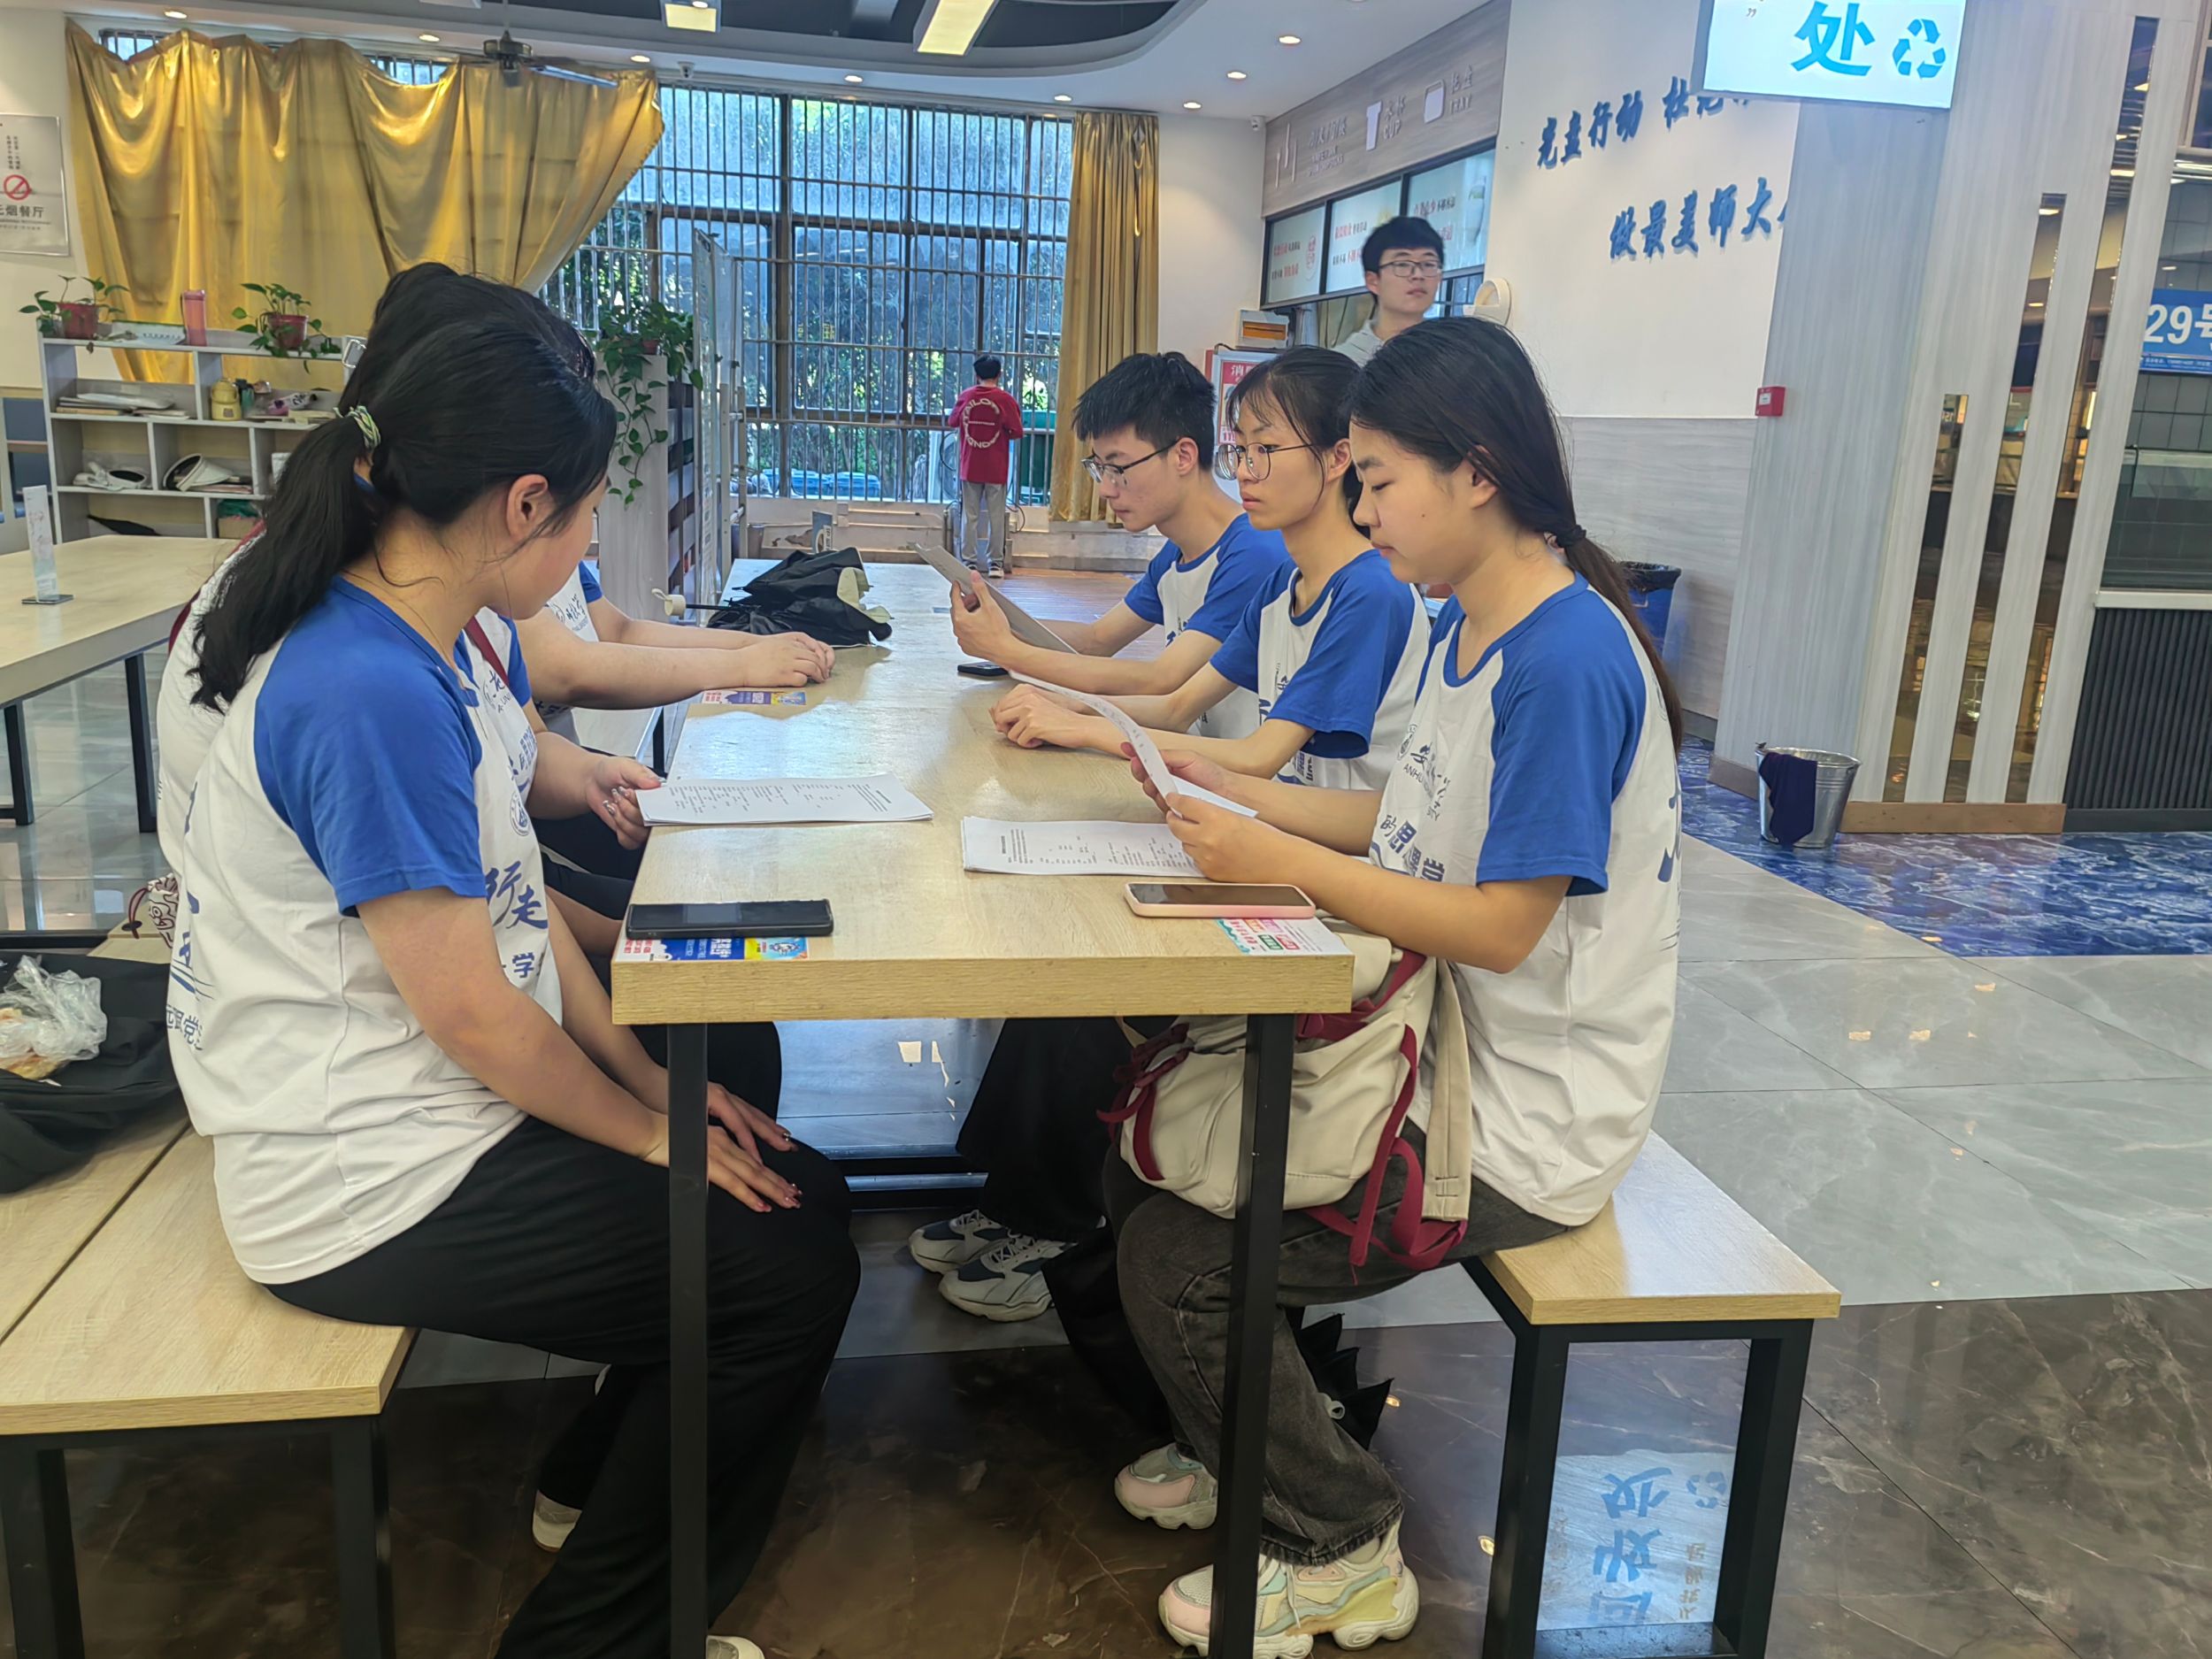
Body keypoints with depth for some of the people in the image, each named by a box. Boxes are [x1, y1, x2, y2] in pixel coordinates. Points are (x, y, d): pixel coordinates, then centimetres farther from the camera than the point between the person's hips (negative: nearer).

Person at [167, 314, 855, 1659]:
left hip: (434, 1111, 10)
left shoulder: (410, 650, 5)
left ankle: (603, 1473, 31)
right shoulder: (371, 693, -27)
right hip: (369, 1187, -9)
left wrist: (656, 1079, 4)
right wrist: (648, 1129, -9)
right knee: (794, 1280, -6)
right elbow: (467, 1009, -24)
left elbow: (513, 906, 9)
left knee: (802, 1190, 10)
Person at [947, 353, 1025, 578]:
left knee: (970, 515, 7)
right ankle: (995, 563, 7)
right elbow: (1017, 432, -7)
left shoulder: (965, 397, -1)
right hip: (996, 469, -2)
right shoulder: (1005, 399, -9)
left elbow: (952, 422, 12)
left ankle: (969, 561, 7)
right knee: (996, 516, 6)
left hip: (970, 467, 2)